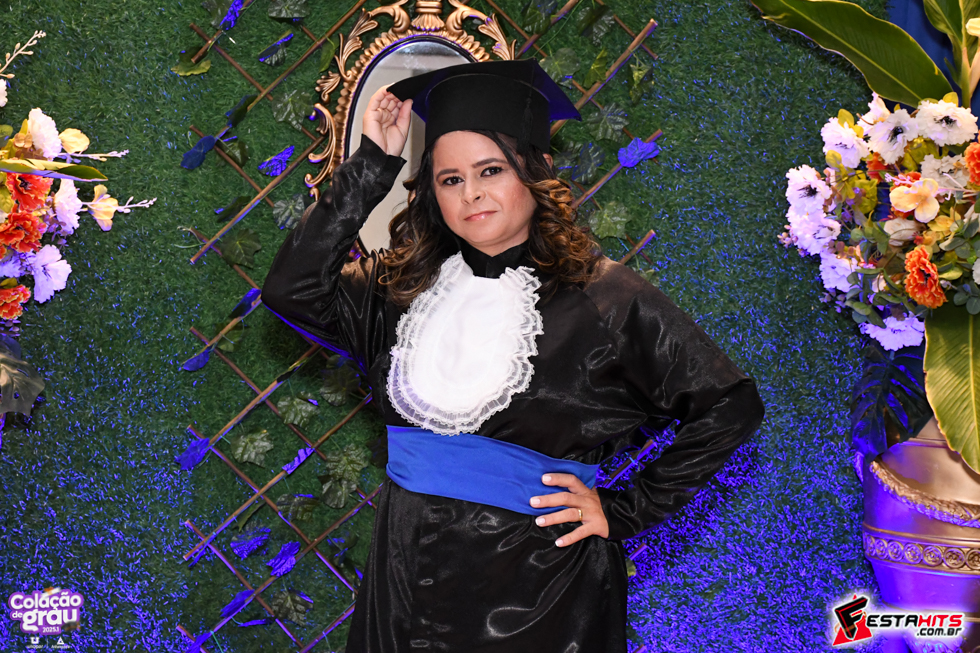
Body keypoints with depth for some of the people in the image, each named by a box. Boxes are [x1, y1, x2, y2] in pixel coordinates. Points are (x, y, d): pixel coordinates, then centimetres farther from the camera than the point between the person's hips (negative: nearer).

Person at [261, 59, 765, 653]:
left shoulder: (603, 298, -8)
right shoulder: (403, 287, 3)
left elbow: (732, 405, -6)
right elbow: (292, 291, -11)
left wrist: (625, 512, -7)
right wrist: (372, 167, -9)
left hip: (540, 595, -3)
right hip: (410, 578, 4)